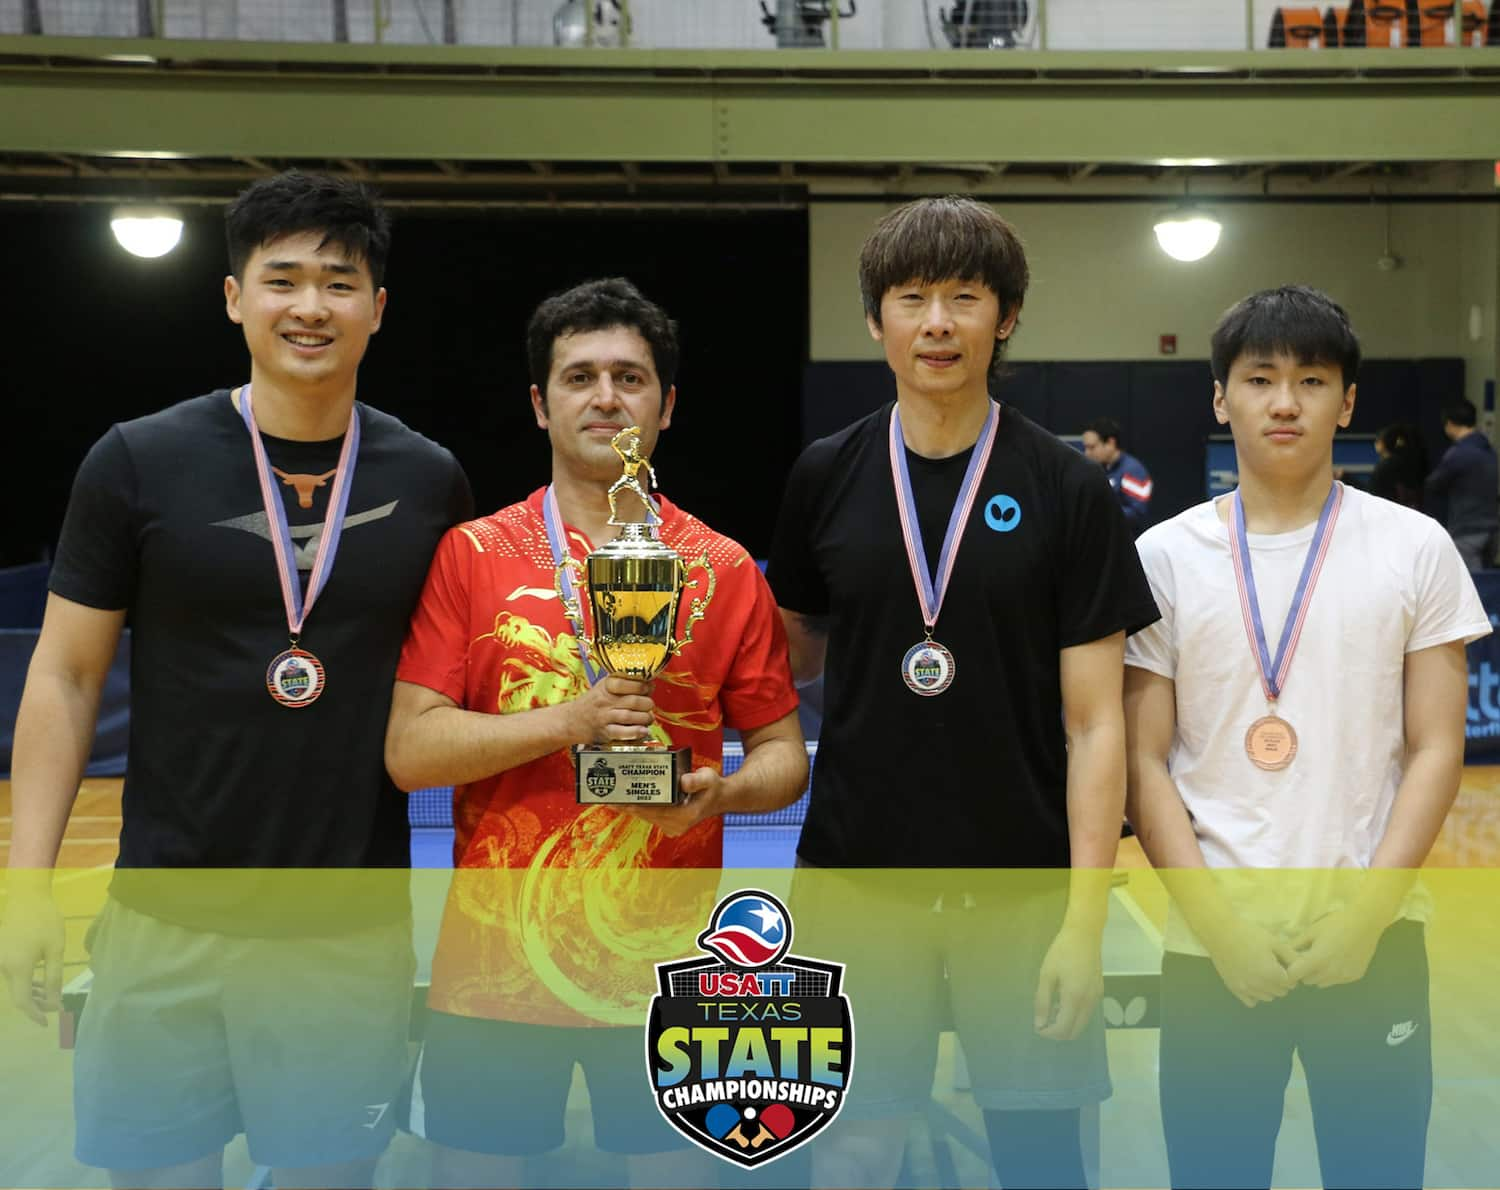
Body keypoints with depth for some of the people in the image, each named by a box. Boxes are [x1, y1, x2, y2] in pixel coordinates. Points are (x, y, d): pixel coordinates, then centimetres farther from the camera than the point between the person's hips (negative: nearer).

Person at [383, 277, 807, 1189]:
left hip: (666, 966, 1)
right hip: (496, 964, 0)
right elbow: (410, 752, -6)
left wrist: (722, 791, -15)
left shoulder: (726, 569, 2)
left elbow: (785, 754, 7)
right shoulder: (472, 554, 0)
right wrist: (570, 720, -18)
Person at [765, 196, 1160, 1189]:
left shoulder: (1066, 489, -4)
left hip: (1022, 885, -1)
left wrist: (1086, 922, -10)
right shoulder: (827, 476, 2)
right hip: (858, 876, 2)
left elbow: (1095, 722, -5)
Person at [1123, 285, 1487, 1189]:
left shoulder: (1417, 547, 2)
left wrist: (1366, 911, -10)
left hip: (1373, 939, 0)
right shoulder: (1165, 556, 1)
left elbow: (1436, 749, 0)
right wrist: (1217, 924, -9)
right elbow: (1145, 760, 0)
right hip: (1210, 946, 0)